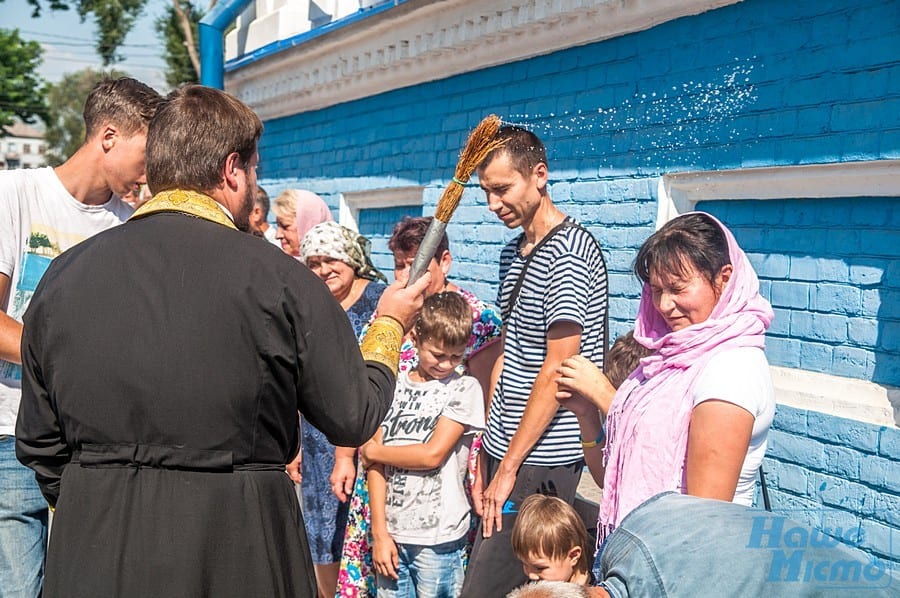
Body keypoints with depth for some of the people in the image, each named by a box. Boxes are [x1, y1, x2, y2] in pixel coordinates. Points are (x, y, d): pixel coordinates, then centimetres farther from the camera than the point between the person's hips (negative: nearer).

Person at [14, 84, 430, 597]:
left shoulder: (64, 274, 0)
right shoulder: (278, 280, -12)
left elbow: (39, 444, 7)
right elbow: (354, 418, -3)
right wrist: (390, 325, 14)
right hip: (233, 553, -3)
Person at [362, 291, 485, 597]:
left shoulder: (465, 389, -2)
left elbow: (432, 454, -11)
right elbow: (377, 465, 4)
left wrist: (373, 451, 0)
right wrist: (379, 533, -2)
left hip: (437, 537, -3)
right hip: (391, 532, 3)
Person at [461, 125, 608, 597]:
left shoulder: (570, 250, -13)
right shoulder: (514, 252, 15)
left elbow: (556, 371, -16)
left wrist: (509, 467, -14)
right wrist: (488, 457, 14)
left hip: (540, 463, -8)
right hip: (504, 452, 8)